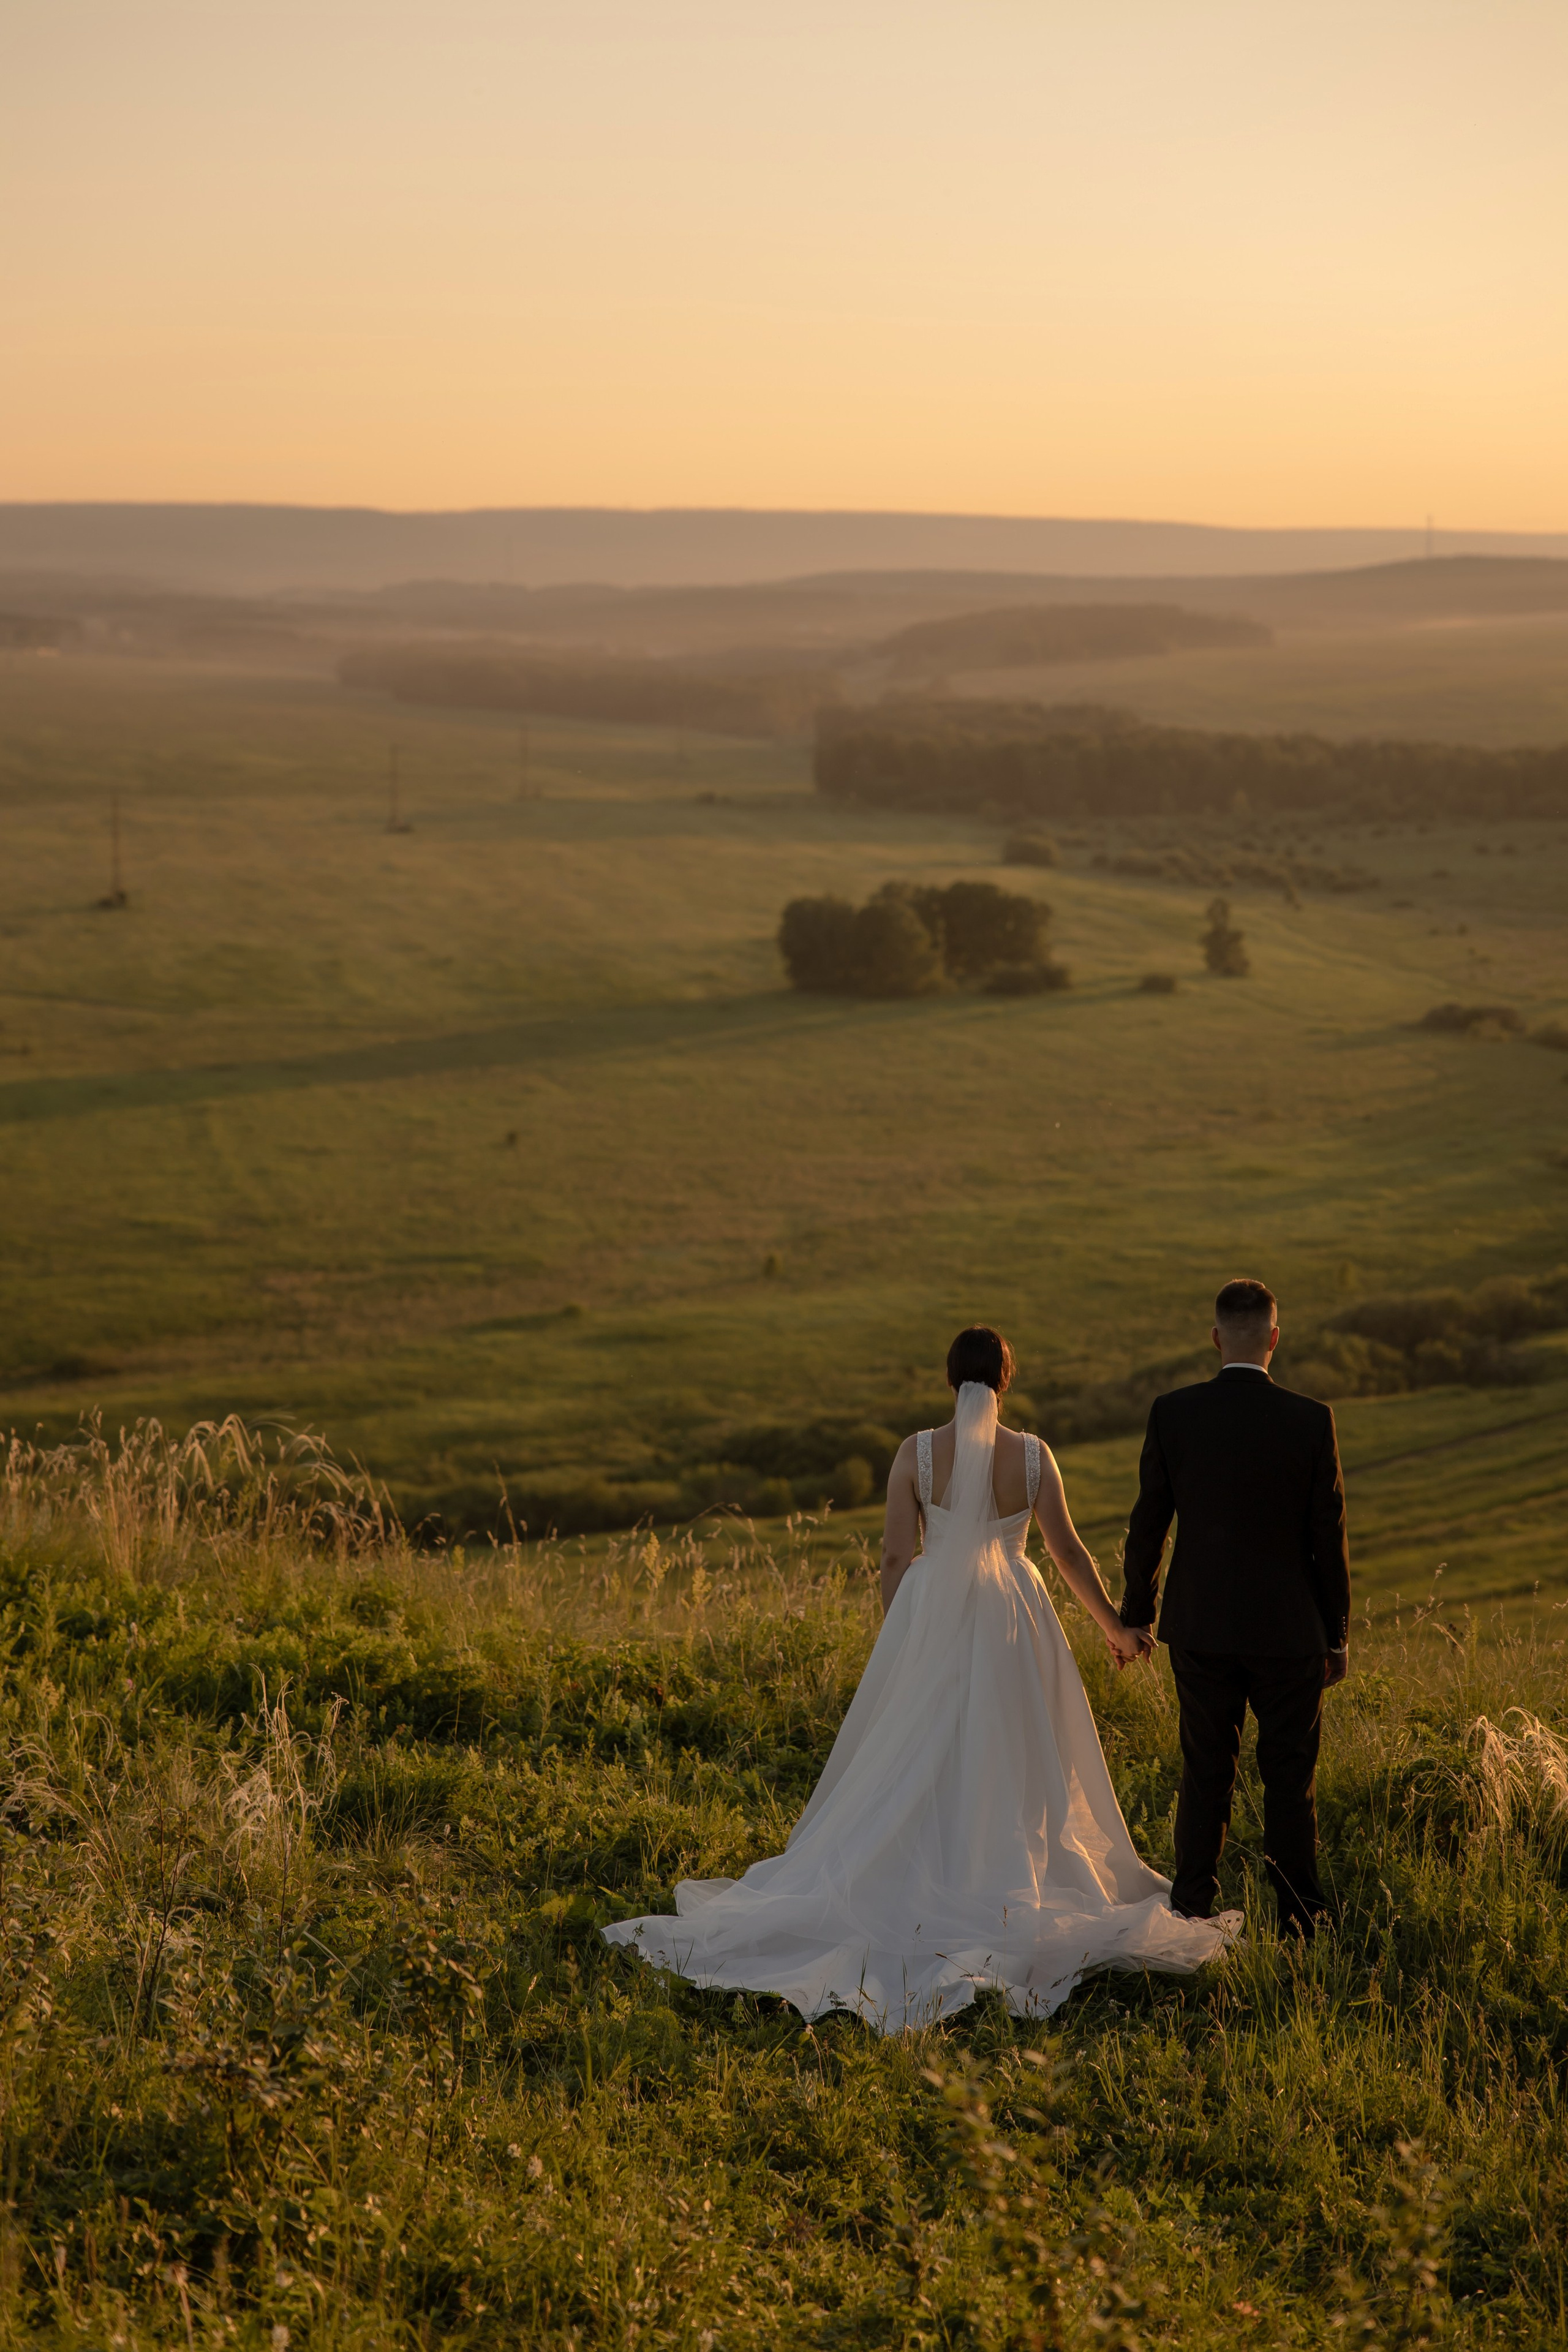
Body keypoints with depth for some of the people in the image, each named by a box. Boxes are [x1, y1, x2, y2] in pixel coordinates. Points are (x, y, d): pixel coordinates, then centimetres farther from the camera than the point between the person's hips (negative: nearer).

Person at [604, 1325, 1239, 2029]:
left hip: (931, 1622, 0)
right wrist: (1114, 1625, 13)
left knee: (914, 1765, 9)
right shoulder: (1032, 1456, -5)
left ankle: (913, 1888, 10)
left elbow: (895, 1557, -6)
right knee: (1011, 1763, 9)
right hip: (1012, 1626, 0)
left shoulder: (916, 1453, -7)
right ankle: (1010, 1889, 11)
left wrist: (899, 1641, 7)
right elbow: (1069, 1551, 0)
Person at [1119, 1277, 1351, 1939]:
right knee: (1290, 1781, 8)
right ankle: (1300, 1923, 13)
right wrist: (1337, 1634, 5)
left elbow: (1148, 1524, -1)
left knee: (1205, 1775, 12)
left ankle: (1192, 1914, 16)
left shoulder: (1171, 1414, -7)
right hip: (1288, 1630, -1)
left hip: (1199, 1627, 2)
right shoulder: (1310, 1421, -11)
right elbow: (1328, 1536, -6)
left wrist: (1136, 1612, 12)